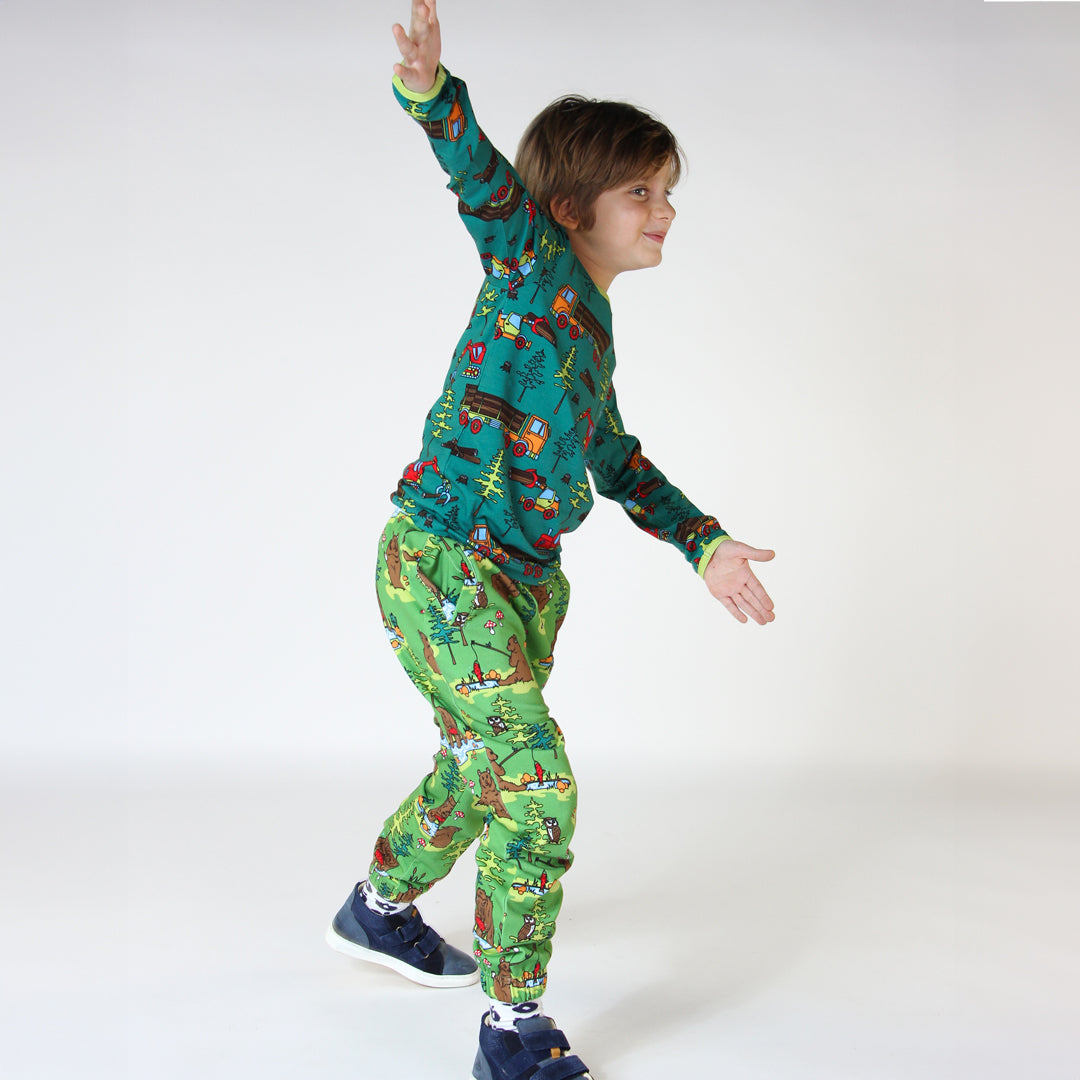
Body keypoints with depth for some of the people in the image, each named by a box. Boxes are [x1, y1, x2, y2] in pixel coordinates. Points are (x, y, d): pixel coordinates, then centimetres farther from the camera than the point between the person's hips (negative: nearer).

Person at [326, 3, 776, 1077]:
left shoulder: (590, 326, 15)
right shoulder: (531, 261, -9)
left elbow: (617, 462, 24)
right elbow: (484, 177, -29)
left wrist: (706, 544, 19)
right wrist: (430, 89, -49)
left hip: (523, 579, 9)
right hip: (439, 562, -9)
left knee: (479, 771, 23)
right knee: (537, 784, -13)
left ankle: (378, 909, 47)